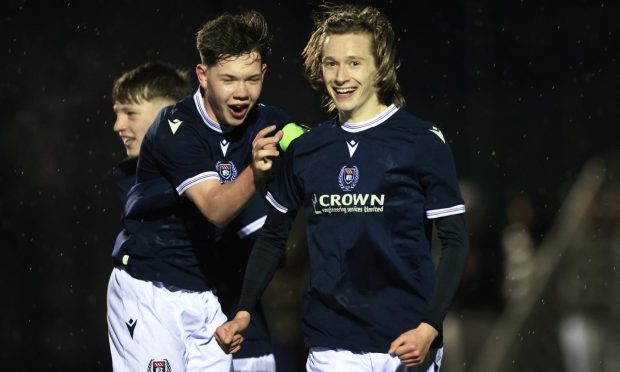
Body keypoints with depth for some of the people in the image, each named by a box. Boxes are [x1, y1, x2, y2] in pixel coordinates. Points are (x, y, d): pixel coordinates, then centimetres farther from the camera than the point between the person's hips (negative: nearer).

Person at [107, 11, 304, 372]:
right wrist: (255, 174, -46)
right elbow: (215, 209, -27)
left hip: (214, 294, 5)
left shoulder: (269, 124, -1)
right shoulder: (177, 127, -16)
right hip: (151, 291, -4)